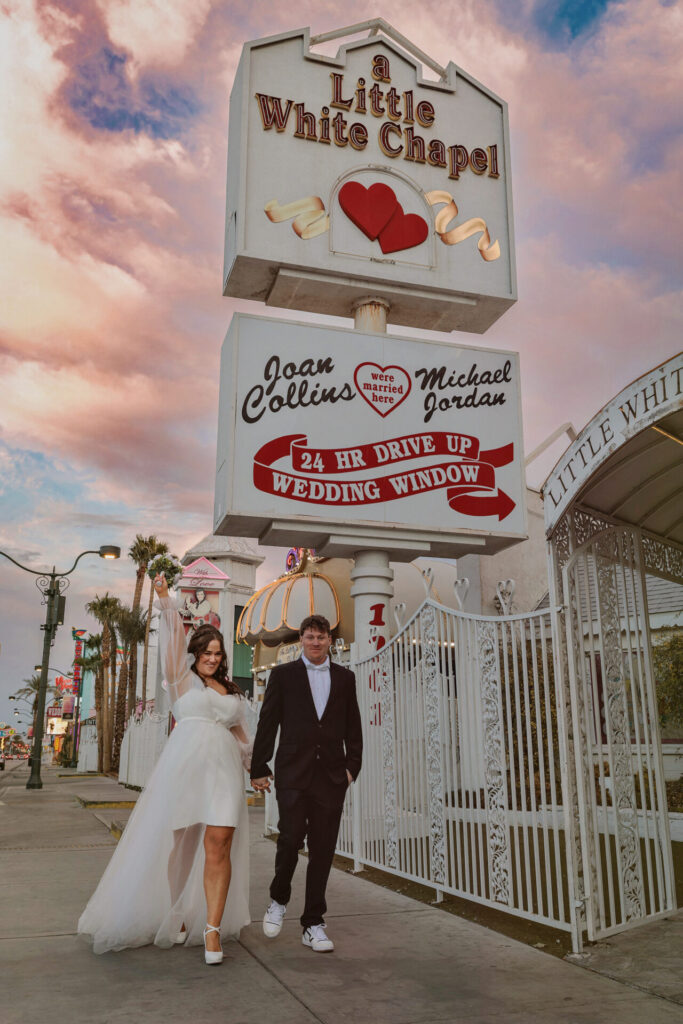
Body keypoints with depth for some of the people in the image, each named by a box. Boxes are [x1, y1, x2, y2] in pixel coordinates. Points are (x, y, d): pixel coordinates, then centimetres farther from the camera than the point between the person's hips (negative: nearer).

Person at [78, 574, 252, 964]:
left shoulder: (232, 691, 21)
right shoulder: (182, 679, 9)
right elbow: (175, 638, -2)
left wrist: (254, 765, 28)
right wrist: (166, 600, -12)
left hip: (223, 770, 3)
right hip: (184, 767, -3)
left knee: (219, 846, -8)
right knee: (178, 844, 3)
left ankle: (213, 929, -5)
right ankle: (175, 916, 22)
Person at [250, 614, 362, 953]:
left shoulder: (345, 677, 12)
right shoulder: (283, 674, 6)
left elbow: (353, 727, 13)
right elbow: (267, 724, 4)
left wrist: (352, 766, 4)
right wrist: (259, 768, 1)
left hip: (331, 775, 2)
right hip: (293, 772, -2)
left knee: (323, 849, 3)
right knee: (291, 837, -11)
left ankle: (313, 924, 15)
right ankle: (278, 899, 18)